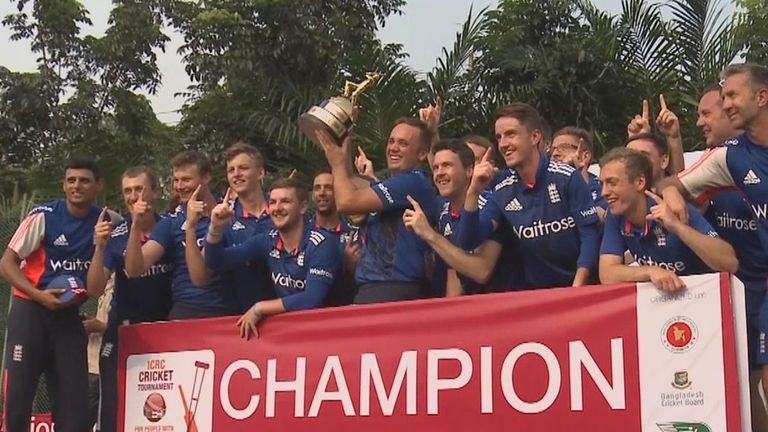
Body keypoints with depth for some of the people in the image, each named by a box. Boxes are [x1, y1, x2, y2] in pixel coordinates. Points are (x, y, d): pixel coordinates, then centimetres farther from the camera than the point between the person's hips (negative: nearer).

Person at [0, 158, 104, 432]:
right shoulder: (43, 216, -9)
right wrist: (39, 295, -21)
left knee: (74, 397, 2)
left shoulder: (106, 221, 2)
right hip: (30, 309, -4)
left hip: (69, 314, 4)